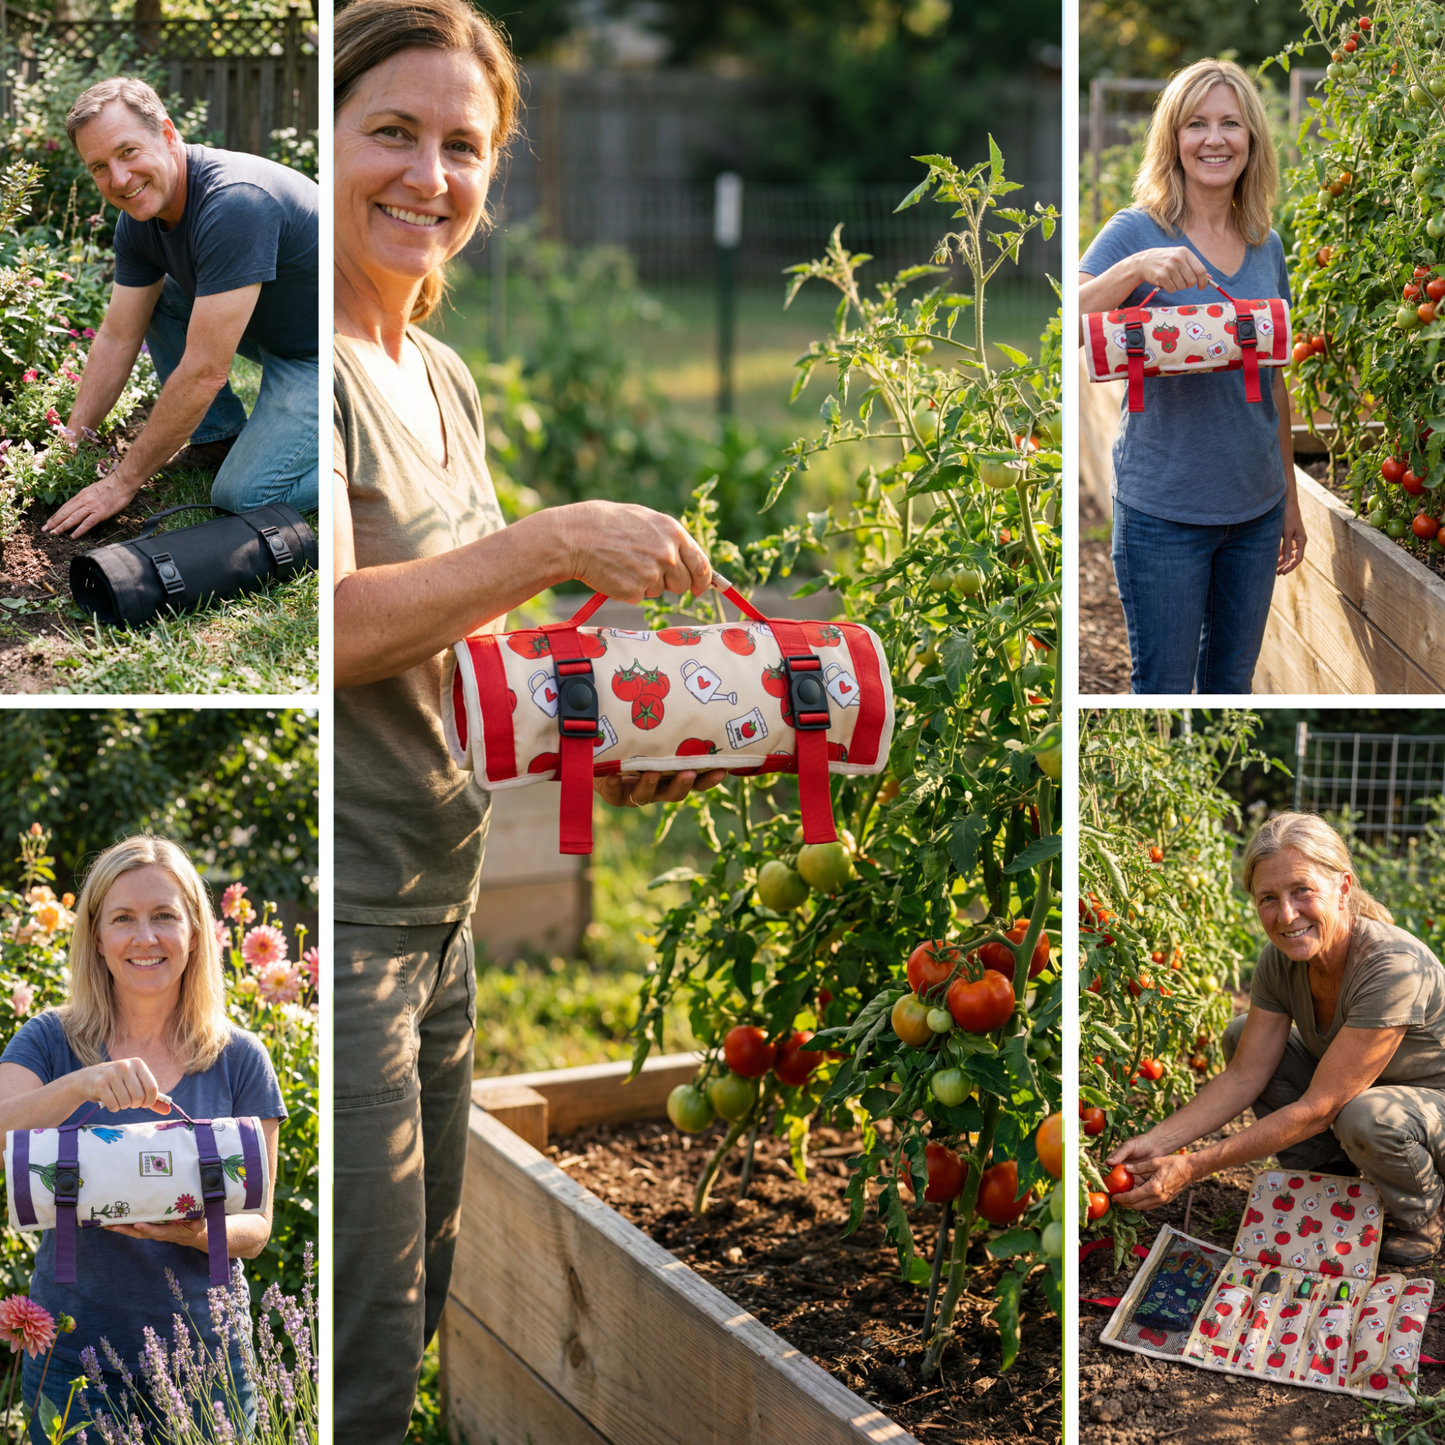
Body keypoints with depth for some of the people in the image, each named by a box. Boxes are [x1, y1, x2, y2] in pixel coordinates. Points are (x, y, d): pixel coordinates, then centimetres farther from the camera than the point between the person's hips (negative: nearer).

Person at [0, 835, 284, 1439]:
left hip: (201, 1361, 1)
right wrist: (79, 1085, -34)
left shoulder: (239, 1060, 1)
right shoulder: (49, 1042, 0)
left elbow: (256, 1227, 1)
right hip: (71, 1358, 0)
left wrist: (198, 1233, -20)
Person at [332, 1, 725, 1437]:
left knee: (413, 1307, 19)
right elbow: (339, 624, -24)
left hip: (438, 901, 9)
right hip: (336, 916, -9)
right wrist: (560, 540, -23)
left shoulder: (442, 378, 14)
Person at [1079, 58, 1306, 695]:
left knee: (1232, 681, 14)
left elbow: (1274, 382, 16)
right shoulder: (1137, 232, -7)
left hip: (1256, 508, 5)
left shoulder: (1267, 247, 8)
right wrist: (1133, 269, -33)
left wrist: (1290, 498, 17)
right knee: (1163, 689, 3)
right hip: (1164, 514, -5)